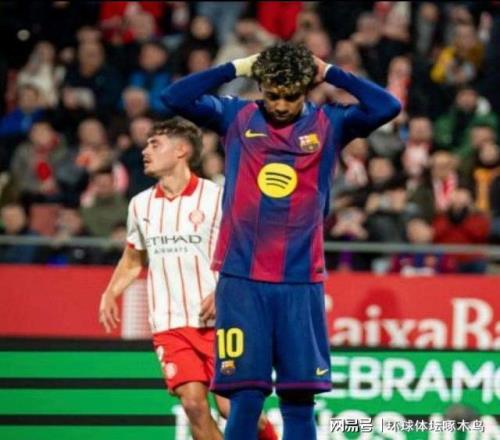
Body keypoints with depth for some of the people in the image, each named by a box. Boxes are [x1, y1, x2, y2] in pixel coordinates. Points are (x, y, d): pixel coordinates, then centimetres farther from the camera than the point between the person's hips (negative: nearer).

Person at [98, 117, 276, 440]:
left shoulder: (216, 196, -5)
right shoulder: (141, 204, 9)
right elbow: (133, 260, 24)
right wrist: (110, 295, 8)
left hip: (218, 319, -3)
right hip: (170, 325, 3)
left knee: (231, 406, -9)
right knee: (193, 403, -10)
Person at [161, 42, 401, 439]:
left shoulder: (329, 124, 5)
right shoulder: (236, 117, 5)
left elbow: (387, 107, -6)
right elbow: (175, 97, -3)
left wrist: (330, 73, -2)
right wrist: (236, 68, -3)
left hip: (301, 283, 1)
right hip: (242, 280, -1)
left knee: (299, 399, 1)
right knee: (246, 397, -5)